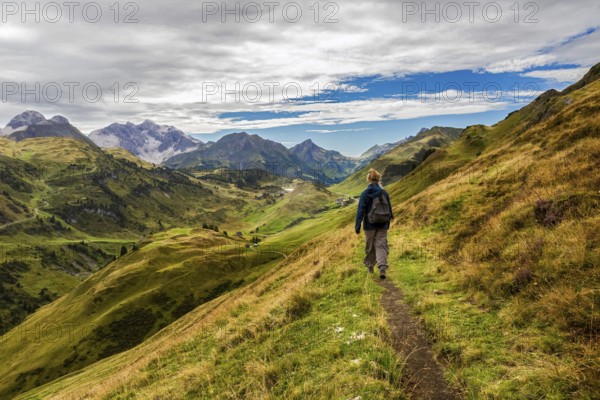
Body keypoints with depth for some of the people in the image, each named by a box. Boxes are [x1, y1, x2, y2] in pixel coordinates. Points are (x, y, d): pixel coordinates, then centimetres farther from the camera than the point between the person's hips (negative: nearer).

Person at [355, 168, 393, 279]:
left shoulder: (365, 193, -11)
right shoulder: (384, 193, -3)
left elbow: (361, 211, -12)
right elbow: (389, 208, 8)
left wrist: (357, 226, -9)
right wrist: (390, 216, 27)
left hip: (369, 225, -1)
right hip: (382, 225, 1)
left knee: (370, 246, 14)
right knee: (381, 246, 2)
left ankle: (370, 267, 30)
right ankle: (382, 268, -13)